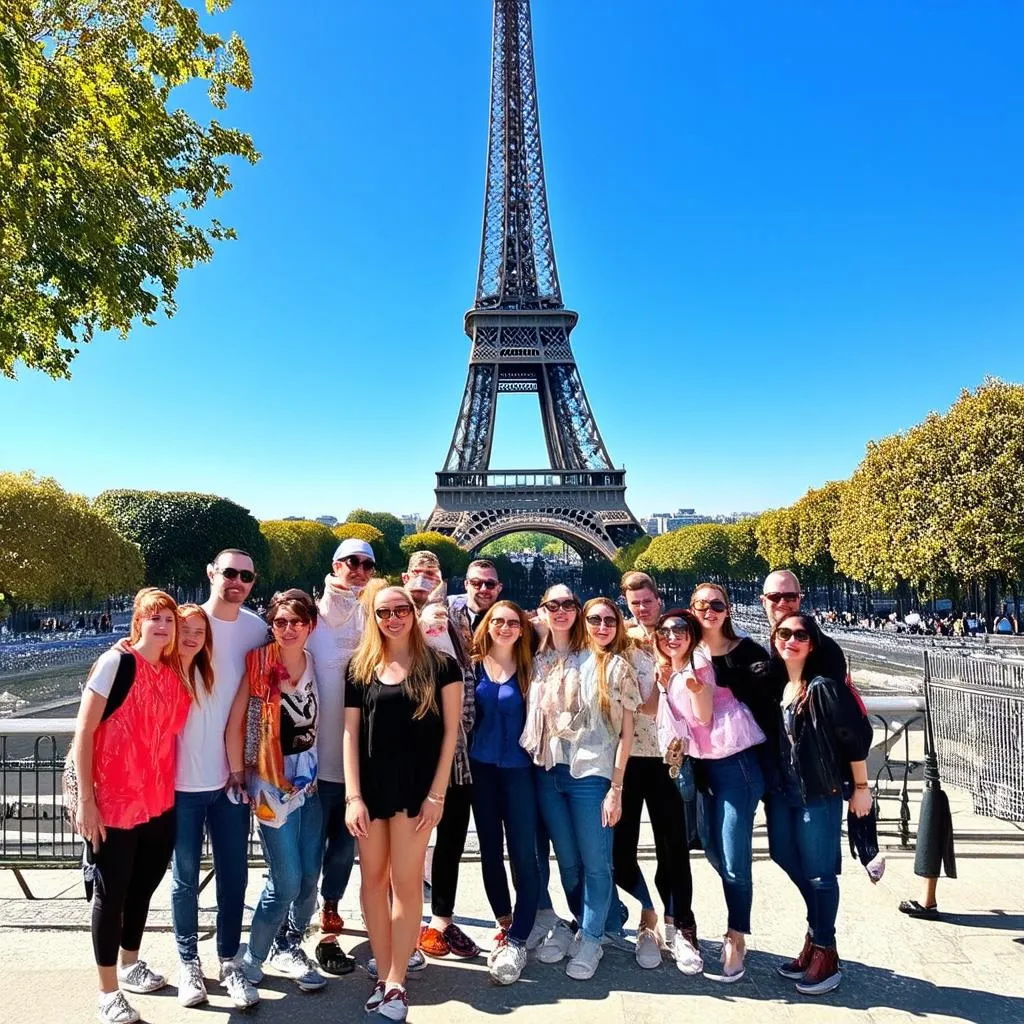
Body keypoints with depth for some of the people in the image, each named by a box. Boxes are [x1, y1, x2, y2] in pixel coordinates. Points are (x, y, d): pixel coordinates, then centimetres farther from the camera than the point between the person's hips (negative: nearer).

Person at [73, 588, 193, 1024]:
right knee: (111, 894, 7)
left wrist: (170, 791, 7)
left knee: (143, 886, 19)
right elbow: (83, 732, -14)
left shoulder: (175, 673, 3)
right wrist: (85, 799, -15)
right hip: (113, 804, -6)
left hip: (160, 803, 6)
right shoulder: (115, 663, -14)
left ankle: (130, 964, 41)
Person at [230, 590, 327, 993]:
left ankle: (288, 948, 33)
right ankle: (251, 959, 20)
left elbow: (322, 720, 8)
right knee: (286, 881, -2)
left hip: (310, 780, 5)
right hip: (272, 783, -5)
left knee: (309, 876, 10)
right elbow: (235, 721, -10)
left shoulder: (316, 665, 2)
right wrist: (236, 774, -8)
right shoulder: (258, 662, -11)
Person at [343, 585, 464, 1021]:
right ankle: (383, 976, 21)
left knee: (406, 882, 1)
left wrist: (437, 793, -8)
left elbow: (450, 731, -3)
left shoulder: (440, 666, -1)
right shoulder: (360, 669, 5)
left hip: (415, 787, -3)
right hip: (370, 787, 3)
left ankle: (395, 984, 12)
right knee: (373, 879, 9)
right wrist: (353, 795, -4)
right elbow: (350, 733, 3)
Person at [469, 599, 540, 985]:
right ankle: (505, 925, 29)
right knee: (490, 850, 11)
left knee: (523, 854, -3)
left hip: (519, 768, -2)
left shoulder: (528, 668, -1)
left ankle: (517, 940, 5)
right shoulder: (473, 665, 2)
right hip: (481, 767, 2)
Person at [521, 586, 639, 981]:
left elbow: (625, 729, -5)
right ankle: (586, 928, 33)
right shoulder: (537, 663, 8)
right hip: (548, 772, 4)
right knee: (567, 862, 14)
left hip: (591, 773, -4)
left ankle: (590, 941, 22)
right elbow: (531, 721, 13)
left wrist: (615, 788, -9)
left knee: (594, 862, 4)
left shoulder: (609, 664, -5)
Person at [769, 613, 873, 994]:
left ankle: (825, 956, 18)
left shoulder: (824, 686, -15)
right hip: (782, 793, 7)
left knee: (818, 874, 3)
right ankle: (816, 942, 35)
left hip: (820, 794, -7)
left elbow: (857, 736, -12)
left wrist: (860, 787, -8)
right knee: (793, 866, 16)